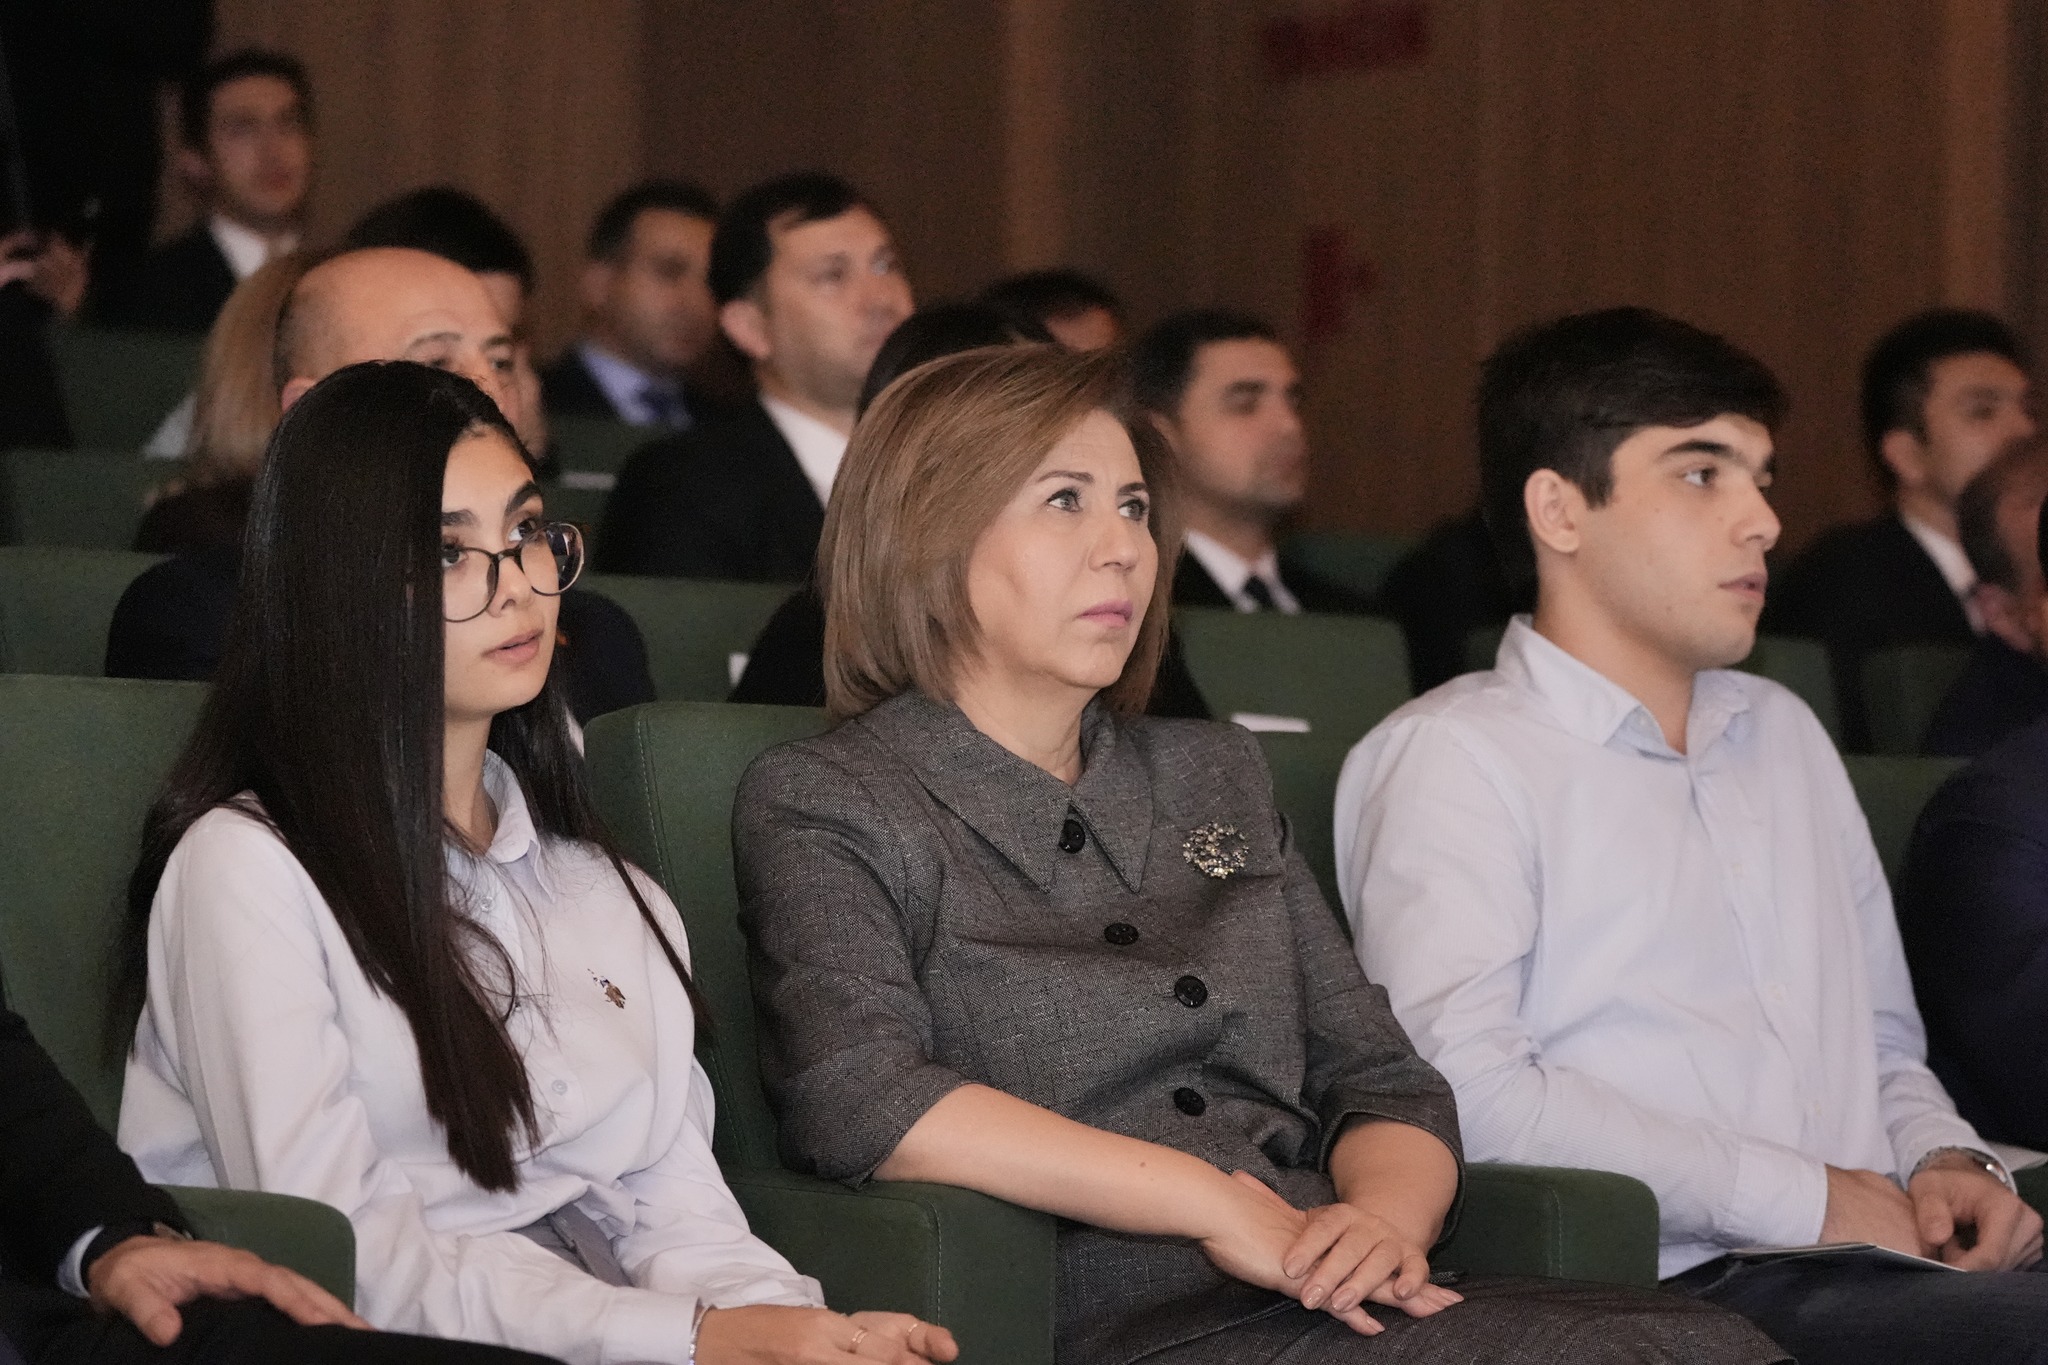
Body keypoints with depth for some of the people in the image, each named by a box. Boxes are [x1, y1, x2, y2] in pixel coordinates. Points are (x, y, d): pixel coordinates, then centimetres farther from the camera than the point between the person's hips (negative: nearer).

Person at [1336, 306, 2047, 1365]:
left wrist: (1942, 1157, 9)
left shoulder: (1784, 733, 29)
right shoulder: (1451, 755, 3)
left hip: (1871, 1274, 7)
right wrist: (1796, 1197, -11)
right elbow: (1459, 1086, -12)